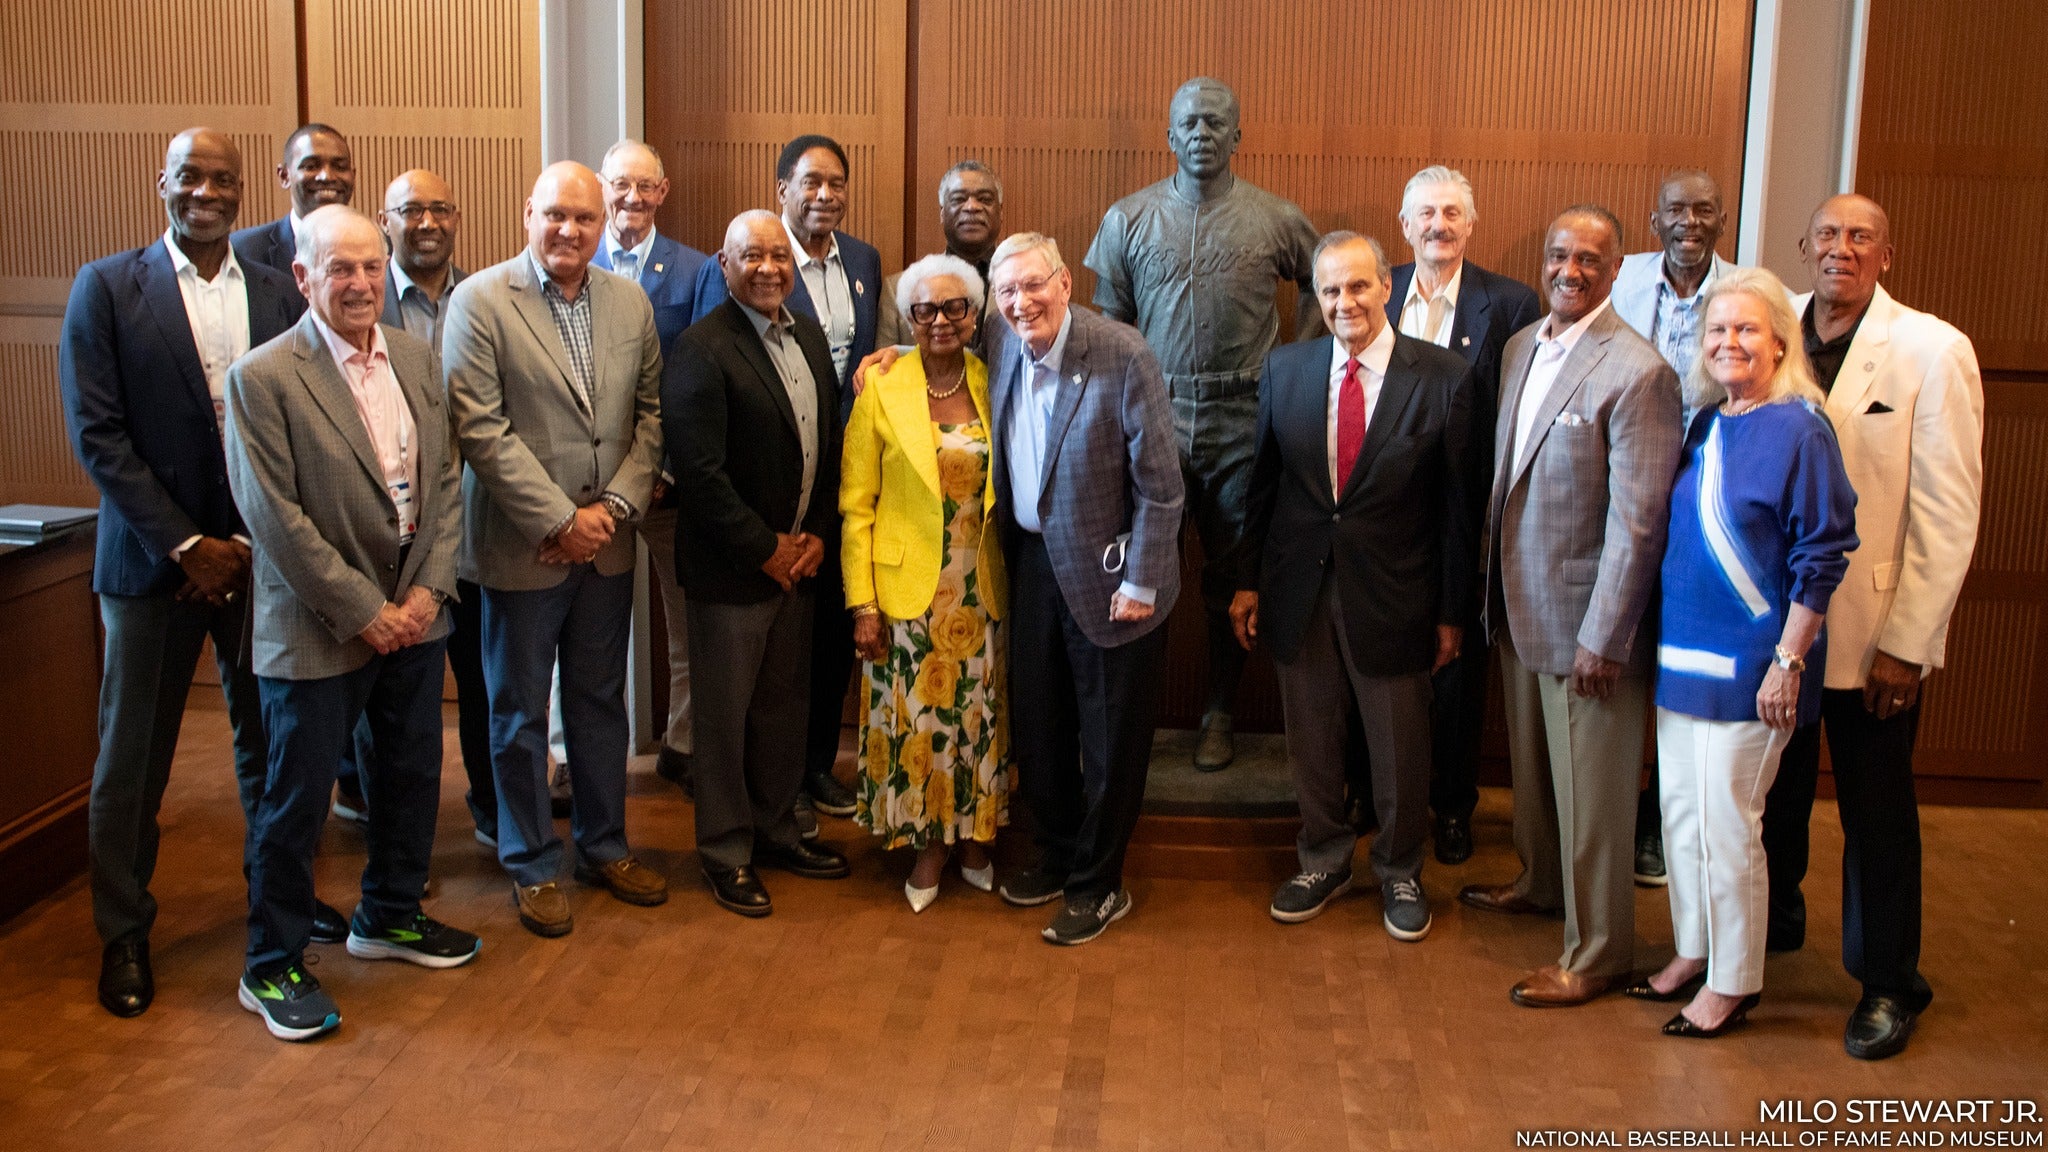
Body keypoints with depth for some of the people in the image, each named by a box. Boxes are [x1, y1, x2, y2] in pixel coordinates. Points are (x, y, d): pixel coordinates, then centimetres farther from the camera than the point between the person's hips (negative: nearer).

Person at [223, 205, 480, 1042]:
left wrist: (428, 591, -5)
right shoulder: (262, 378, -13)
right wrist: (363, 611, -15)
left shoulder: (417, 359, 5)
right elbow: (276, 517, -16)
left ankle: (390, 916, 40)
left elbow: (446, 482, 6)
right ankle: (272, 968, 20)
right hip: (318, 630, -6)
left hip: (414, 618, 6)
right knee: (297, 802, 5)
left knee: (411, 778, 18)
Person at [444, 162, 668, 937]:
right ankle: (531, 867, 23)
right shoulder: (479, 301, -9)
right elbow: (480, 428, -15)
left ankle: (604, 848, 32)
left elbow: (649, 414, 5)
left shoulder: (630, 303, 5)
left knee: (601, 701, 16)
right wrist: (559, 521, -17)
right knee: (521, 713, 9)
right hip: (523, 547, -4)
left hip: (606, 544, 4)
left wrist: (615, 506, -8)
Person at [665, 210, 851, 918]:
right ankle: (727, 854, 19)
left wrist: (818, 534, 0)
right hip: (731, 568, -7)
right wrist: (765, 549, -15)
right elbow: (700, 470, -20)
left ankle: (775, 832, 33)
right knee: (724, 714, 6)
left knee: (785, 705, 17)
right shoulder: (702, 349, -16)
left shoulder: (809, 336, 8)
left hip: (799, 559, 7)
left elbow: (830, 445, 12)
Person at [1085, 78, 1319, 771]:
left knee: (1232, 575, 8)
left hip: (1243, 420, 0)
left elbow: (1321, 286, 17)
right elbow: (1111, 321, 8)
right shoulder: (1128, 219, 3)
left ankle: (1219, 715, 22)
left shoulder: (1277, 220, 1)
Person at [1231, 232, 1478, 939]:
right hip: (1299, 590, 3)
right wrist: (1249, 581, 5)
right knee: (1310, 741, 15)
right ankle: (1324, 861, 37)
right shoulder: (1285, 369, 1)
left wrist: (1452, 611, -5)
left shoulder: (1444, 378, -9)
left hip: (1393, 597, -2)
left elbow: (1459, 503, -6)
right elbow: (1263, 483, 7)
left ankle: (1400, 871, 34)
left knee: (1399, 748, 12)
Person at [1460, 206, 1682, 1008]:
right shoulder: (1522, 347, 7)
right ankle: (1541, 882, 45)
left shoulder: (1636, 371, -18)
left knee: (1590, 790, 4)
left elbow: (1637, 518, -20)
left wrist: (1603, 636, -19)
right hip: (1516, 604, 8)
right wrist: (1490, 578, 14)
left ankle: (1597, 953, 18)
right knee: (1532, 763, 24)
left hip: (1583, 615, -8)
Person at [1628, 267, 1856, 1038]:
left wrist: (1788, 662, -15)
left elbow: (1820, 556, -13)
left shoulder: (1799, 431, -13)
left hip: (1748, 663, -7)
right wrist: (1666, 640, 13)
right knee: (1680, 809, 14)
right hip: (1683, 650, 7)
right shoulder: (1703, 425, 7)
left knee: (1726, 821, 1)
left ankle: (1734, 982, 16)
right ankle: (1693, 952, 31)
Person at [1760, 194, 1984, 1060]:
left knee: (1877, 815, 9)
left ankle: (1887, 984, 25)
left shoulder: (1933, 352, -9)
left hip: (1873, 631, -3)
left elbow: (1949, 516, -10)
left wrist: (1905, 644, -12)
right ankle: (1768, 933, 38)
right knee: (1773, 796, 17)